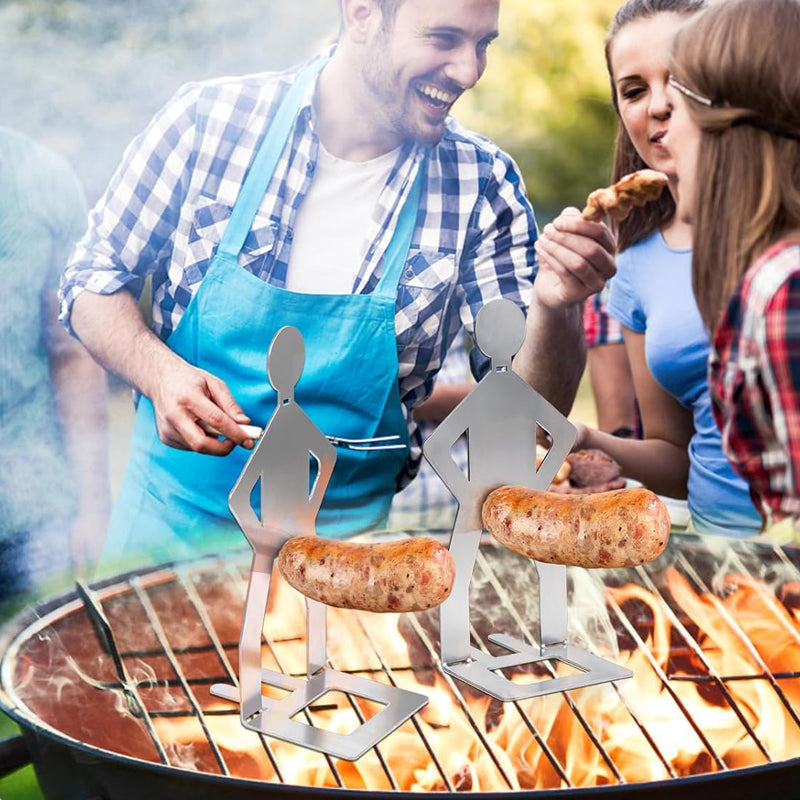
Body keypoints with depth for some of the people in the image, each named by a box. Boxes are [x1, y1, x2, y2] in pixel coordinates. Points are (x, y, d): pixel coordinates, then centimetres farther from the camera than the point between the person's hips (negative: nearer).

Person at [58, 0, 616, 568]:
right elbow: (95, 278, 0)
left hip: (351, 537, 1)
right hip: (171, 519, 0)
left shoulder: (483, 186, -8)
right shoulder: (211, 119, -10)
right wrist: (161, 372, -20)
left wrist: (555, 308, -28)